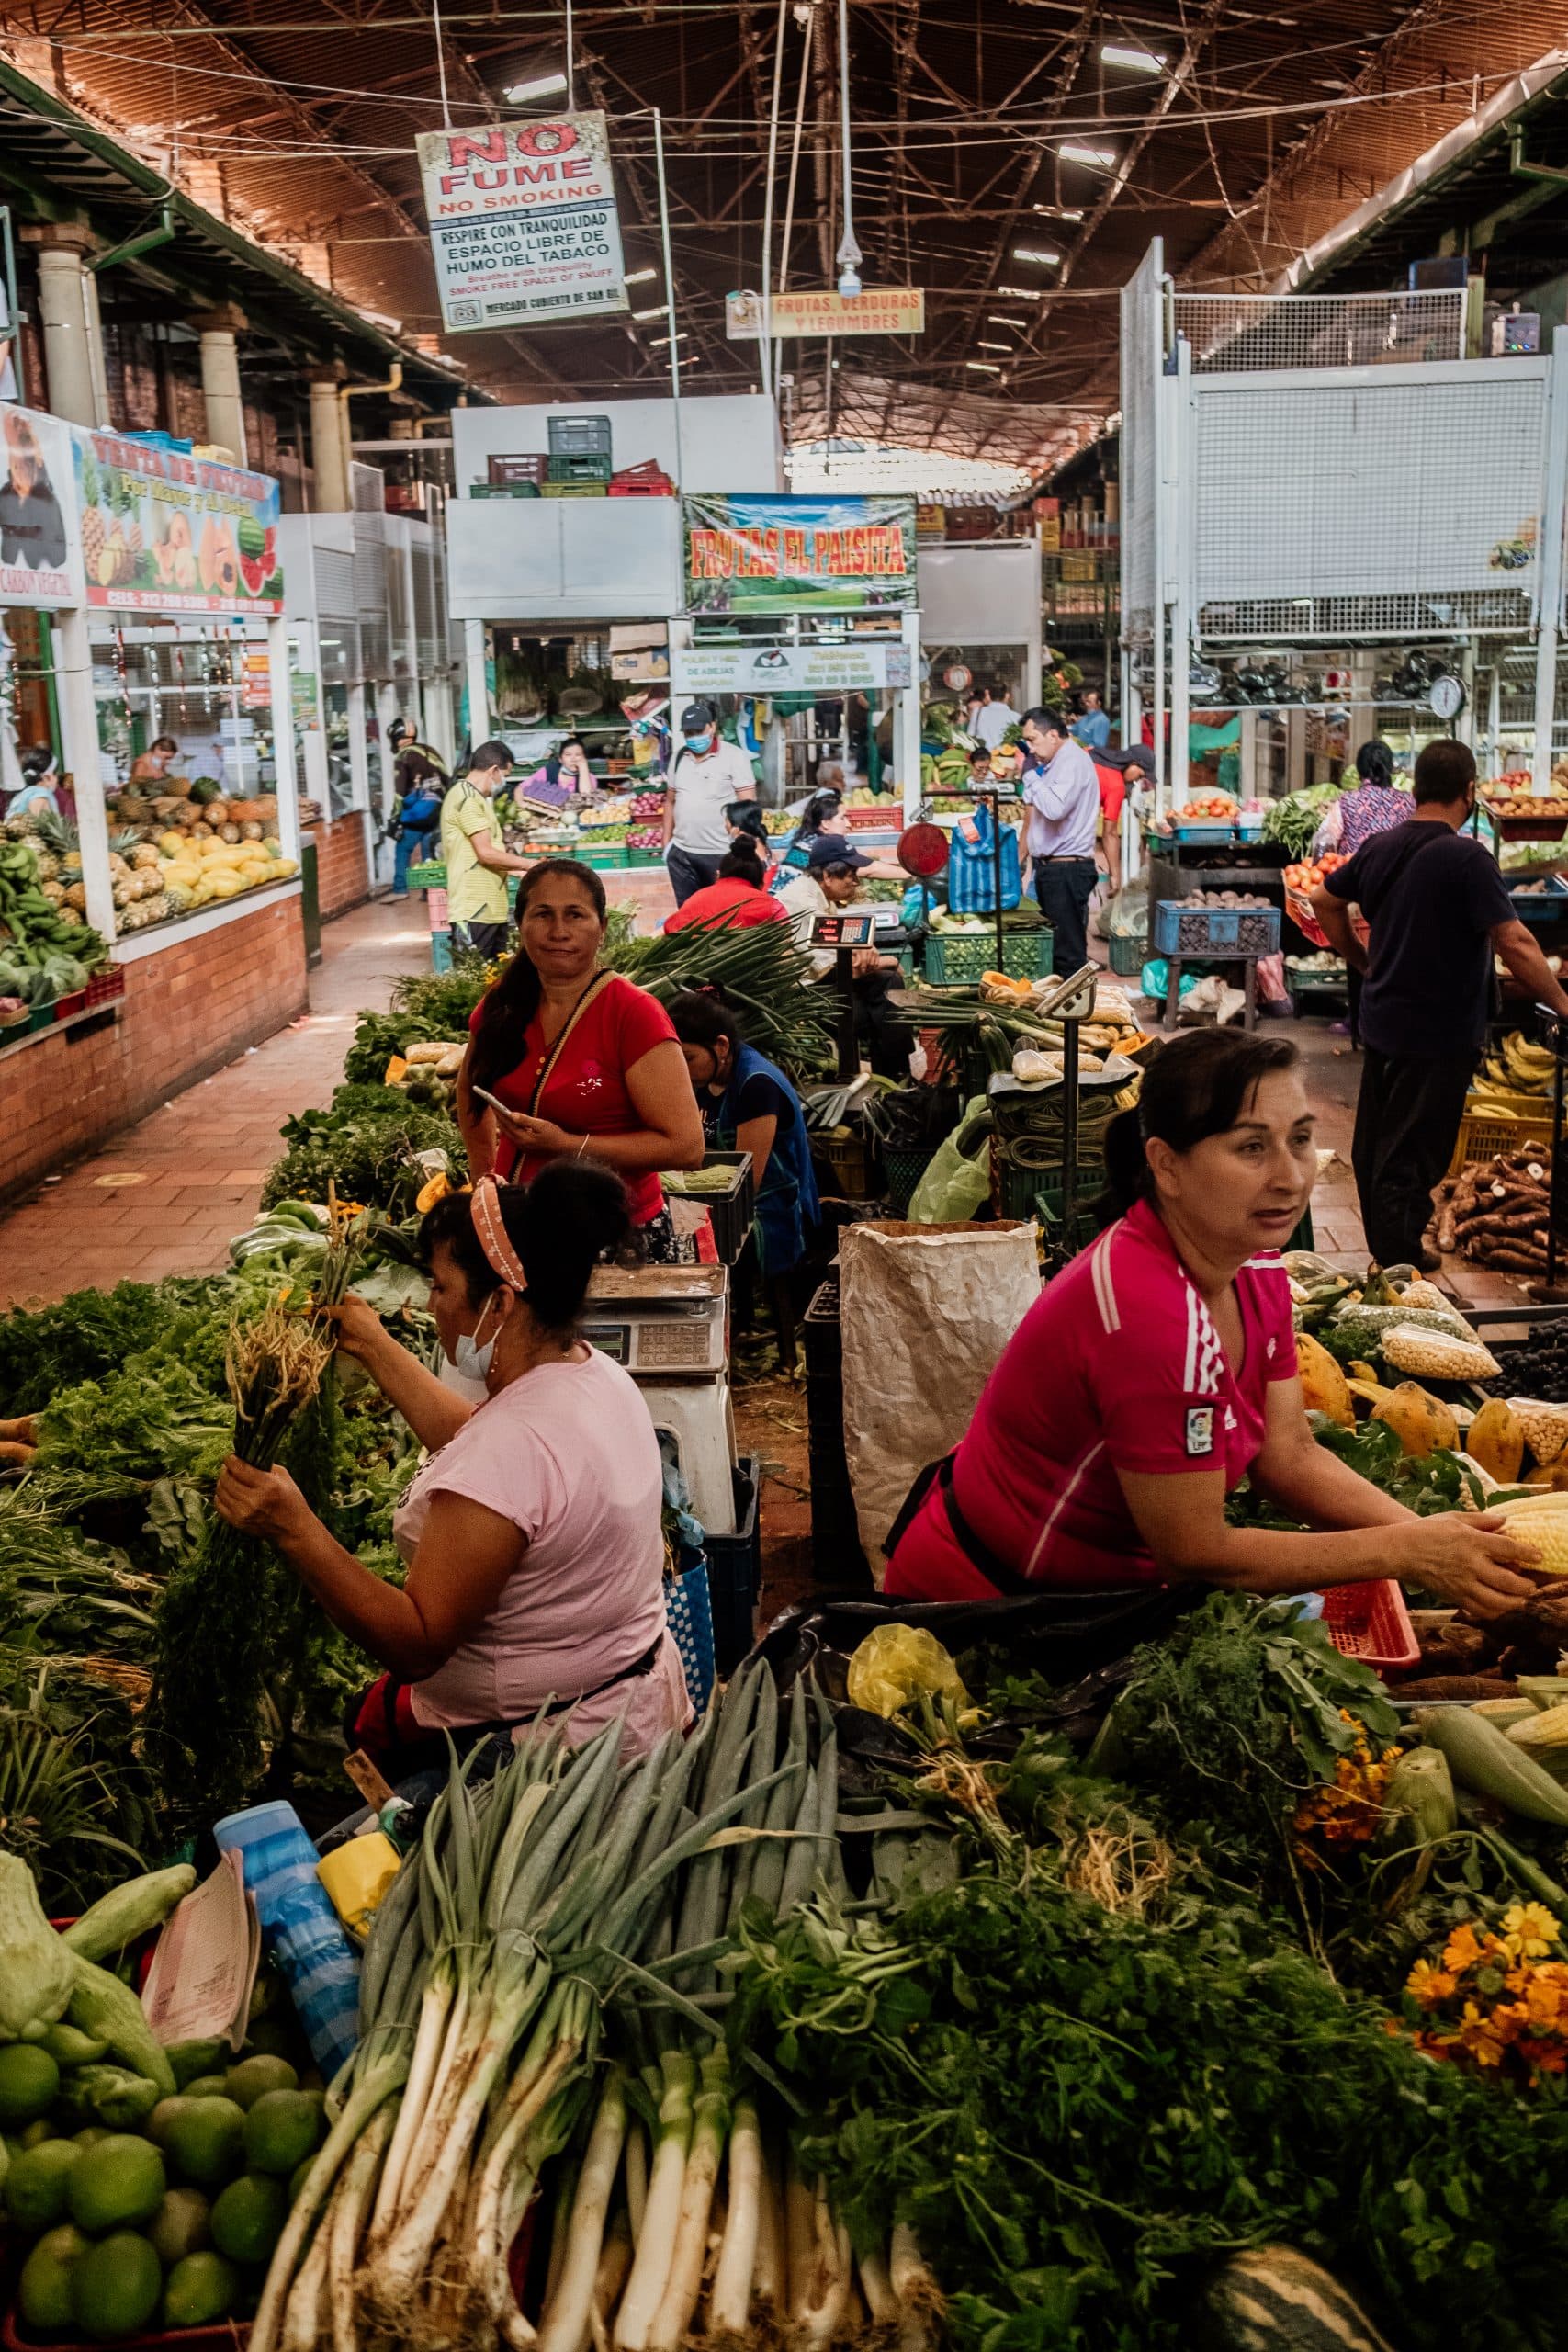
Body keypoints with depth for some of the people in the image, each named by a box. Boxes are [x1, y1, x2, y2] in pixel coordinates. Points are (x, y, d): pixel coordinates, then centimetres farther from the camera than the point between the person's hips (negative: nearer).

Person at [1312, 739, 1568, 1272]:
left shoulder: (1379, 847, 1)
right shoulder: (1467, 859, -21)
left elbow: (1324, 902, 15)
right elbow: (1516, 945, -25)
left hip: (1380, 1022, 7)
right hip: (1438, 1033, -7)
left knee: (1375, 1138, 19)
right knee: (1415, 1151, 4)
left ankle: (1381, 1242, 34)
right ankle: (1401, 1257, 14)